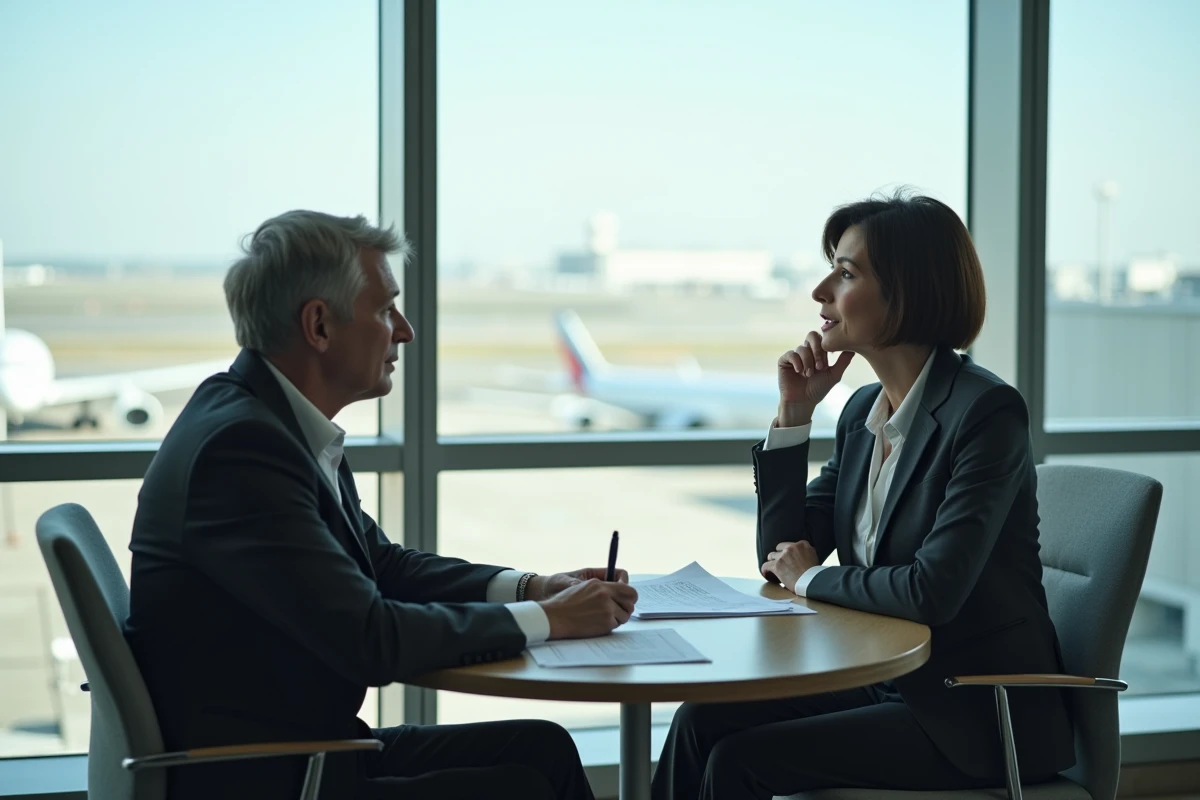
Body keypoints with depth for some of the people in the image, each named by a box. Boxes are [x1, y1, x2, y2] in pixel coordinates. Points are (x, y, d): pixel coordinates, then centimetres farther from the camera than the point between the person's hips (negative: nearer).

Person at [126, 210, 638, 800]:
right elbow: (369, 641, -24)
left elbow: (383, 565, 17)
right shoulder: (239, 444, -22)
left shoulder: (279, 420, 7)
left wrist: (533, 588, 3)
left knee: (541, 746, 6)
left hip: (309, 749, 9)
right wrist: (546, 619, -12)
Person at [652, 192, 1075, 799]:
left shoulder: (988, 412, -18)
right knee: (702, 722, -8)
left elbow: (932, 590, -26)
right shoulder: (863, 411, 7)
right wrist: (793, 413, 0)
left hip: (977, 717, -7)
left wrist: (812, 578, -9)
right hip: (887, 683, 7)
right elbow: (781, 560, 8)